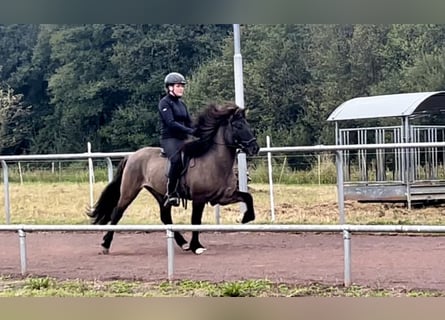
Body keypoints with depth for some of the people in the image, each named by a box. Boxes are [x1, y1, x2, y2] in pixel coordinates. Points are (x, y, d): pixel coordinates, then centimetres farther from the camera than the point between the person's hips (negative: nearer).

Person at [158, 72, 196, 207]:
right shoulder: (165, 102, -4)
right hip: (169, 139, -8)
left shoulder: (182, 104, 19)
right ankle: (171, 194, -31)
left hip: (183, 139, 8)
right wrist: (190, 131, -24)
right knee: (177, 159, -35)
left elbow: (189, 123, 16)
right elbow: (171, 123, -17)